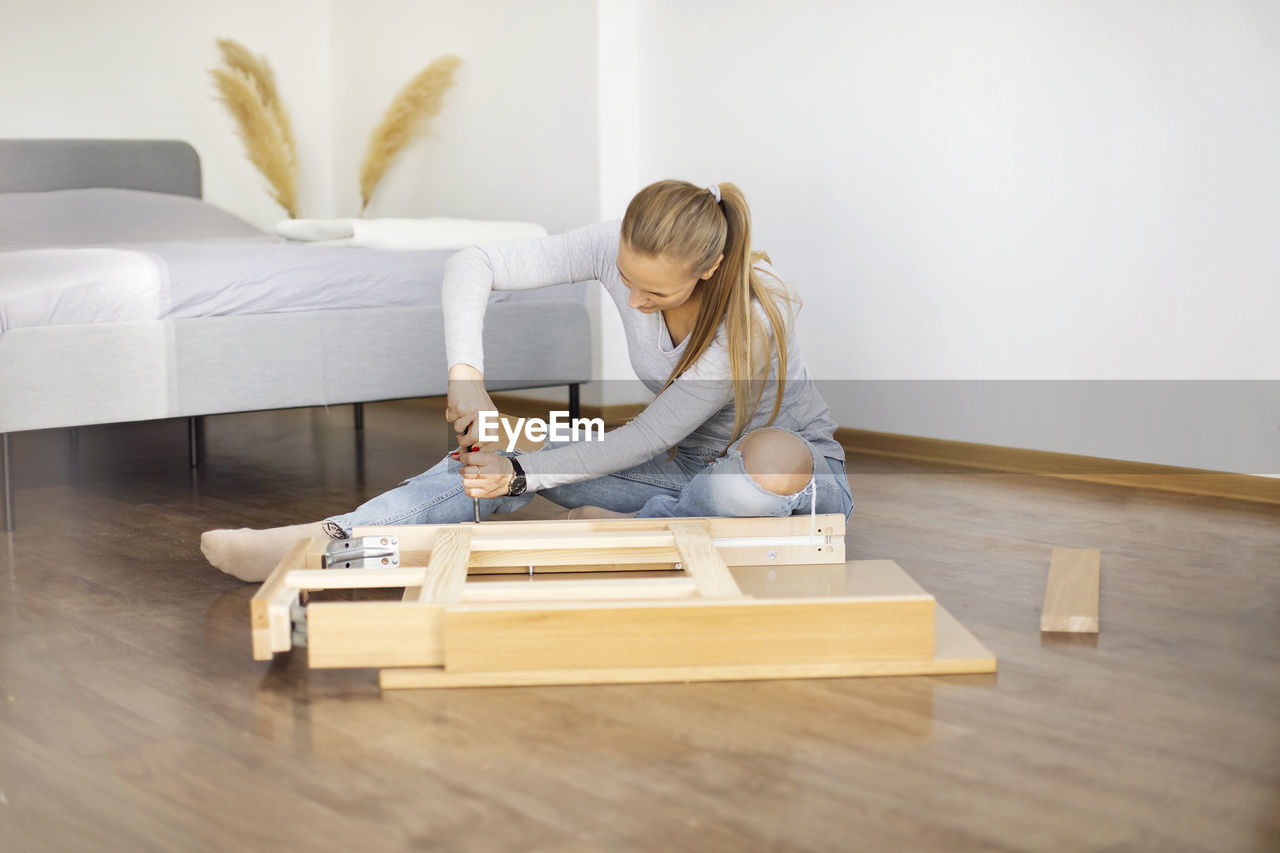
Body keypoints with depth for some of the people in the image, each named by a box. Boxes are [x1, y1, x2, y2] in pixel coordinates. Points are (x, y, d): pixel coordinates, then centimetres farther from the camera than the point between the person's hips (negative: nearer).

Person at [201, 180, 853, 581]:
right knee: (499, 457, -15)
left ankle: (625, 530, -20)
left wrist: (518, 474, -31)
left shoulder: (751, 320, -33)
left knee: (765, 470, -43)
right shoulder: (619, 249, -19)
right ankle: (328, 540, -25)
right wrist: (465, 375, -37)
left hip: (793, 459, -4)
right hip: (686, 459, 4)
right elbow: (473, 266, -22)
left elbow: (640, 441, -29)